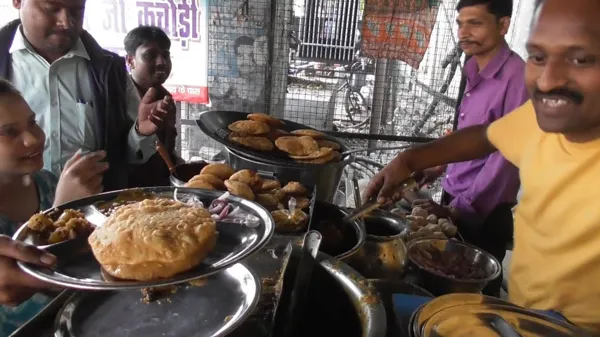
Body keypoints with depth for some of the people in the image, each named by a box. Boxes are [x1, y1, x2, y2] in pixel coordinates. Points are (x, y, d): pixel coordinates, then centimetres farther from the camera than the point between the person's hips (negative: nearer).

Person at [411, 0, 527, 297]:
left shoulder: (516, 76, -20)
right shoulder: (474, 72, 5)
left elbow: (505, 157, -22)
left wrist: (458, 209, -19)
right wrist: (442, 166, 13)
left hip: (483, 213, -7)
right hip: (455, 201, 7)